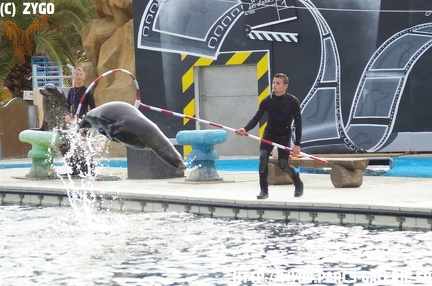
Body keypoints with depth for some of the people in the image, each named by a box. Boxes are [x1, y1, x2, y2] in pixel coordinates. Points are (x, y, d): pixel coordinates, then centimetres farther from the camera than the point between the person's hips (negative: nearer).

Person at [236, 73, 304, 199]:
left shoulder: (293, 102, -16)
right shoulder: (267, 101, -11)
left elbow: (298, 123, -14)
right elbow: (256, 118, -14)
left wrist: (297, 144, -19)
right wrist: (245, 129, -34)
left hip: (284, 136, -2)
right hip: (269, 134, 2)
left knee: (283, 164, -7)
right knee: (263, 158, -19)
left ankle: (298, 184, 22)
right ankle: (264, 190, -11)